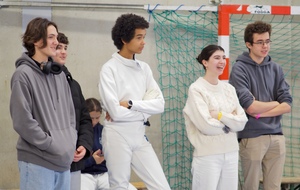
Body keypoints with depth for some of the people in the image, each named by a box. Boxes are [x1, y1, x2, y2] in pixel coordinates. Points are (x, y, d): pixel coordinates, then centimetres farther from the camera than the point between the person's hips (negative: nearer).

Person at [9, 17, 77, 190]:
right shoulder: (23, 75, -9)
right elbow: (23, 121, -14)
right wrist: (53, 145, -12)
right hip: (37, 162, -7)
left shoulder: (59, 74, 13)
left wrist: (71, 142, 4)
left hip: (64, 161, 7)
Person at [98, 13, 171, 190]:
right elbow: (115, 111, -16)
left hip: (140, 135, 5)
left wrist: (130, 104, -11)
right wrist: (144, 111, -4)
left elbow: (159, 104, 1)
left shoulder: (144, 68, 8)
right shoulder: (110, 68, -9)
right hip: (117, 135, -5)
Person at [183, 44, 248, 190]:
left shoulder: (229, 89, 10)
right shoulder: (196, 89, -6)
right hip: (207, 155, -5)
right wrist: (230, 123, -2)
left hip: (231, 153, 6)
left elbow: (242, 122, 1)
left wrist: (220, 115, -12)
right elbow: (206, 125, -15)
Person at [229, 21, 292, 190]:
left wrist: (260, 112, -9)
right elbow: (250, 106, -15)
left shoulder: (276, 69, 9)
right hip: (252, 137, -4)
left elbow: (287, 105, 2)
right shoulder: (240, 69, -6)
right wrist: (275, 103, 0)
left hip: (276, 136, 5)